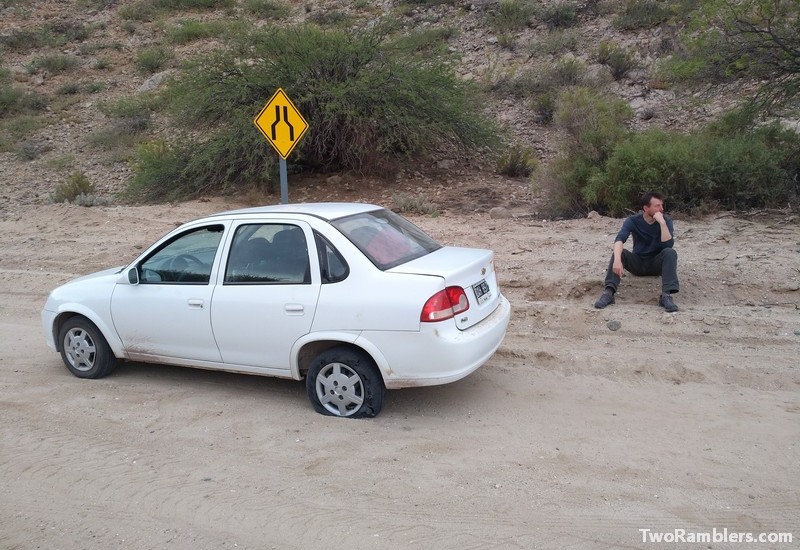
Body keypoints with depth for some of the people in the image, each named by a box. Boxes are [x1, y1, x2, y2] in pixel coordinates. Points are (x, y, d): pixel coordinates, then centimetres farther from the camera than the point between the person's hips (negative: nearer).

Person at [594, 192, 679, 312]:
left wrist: (662, 223, -33)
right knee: (619, 252, -28)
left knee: (670, 252, -31)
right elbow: (619, 239, -30)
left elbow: (668, 245, -24)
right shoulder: (633, 220, -12)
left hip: (656, 263, 0)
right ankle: (609, 292, -42)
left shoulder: (666, 220, -10)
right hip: (637, 263, 0)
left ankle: (666, 295, -41)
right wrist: (617, 259, -48)